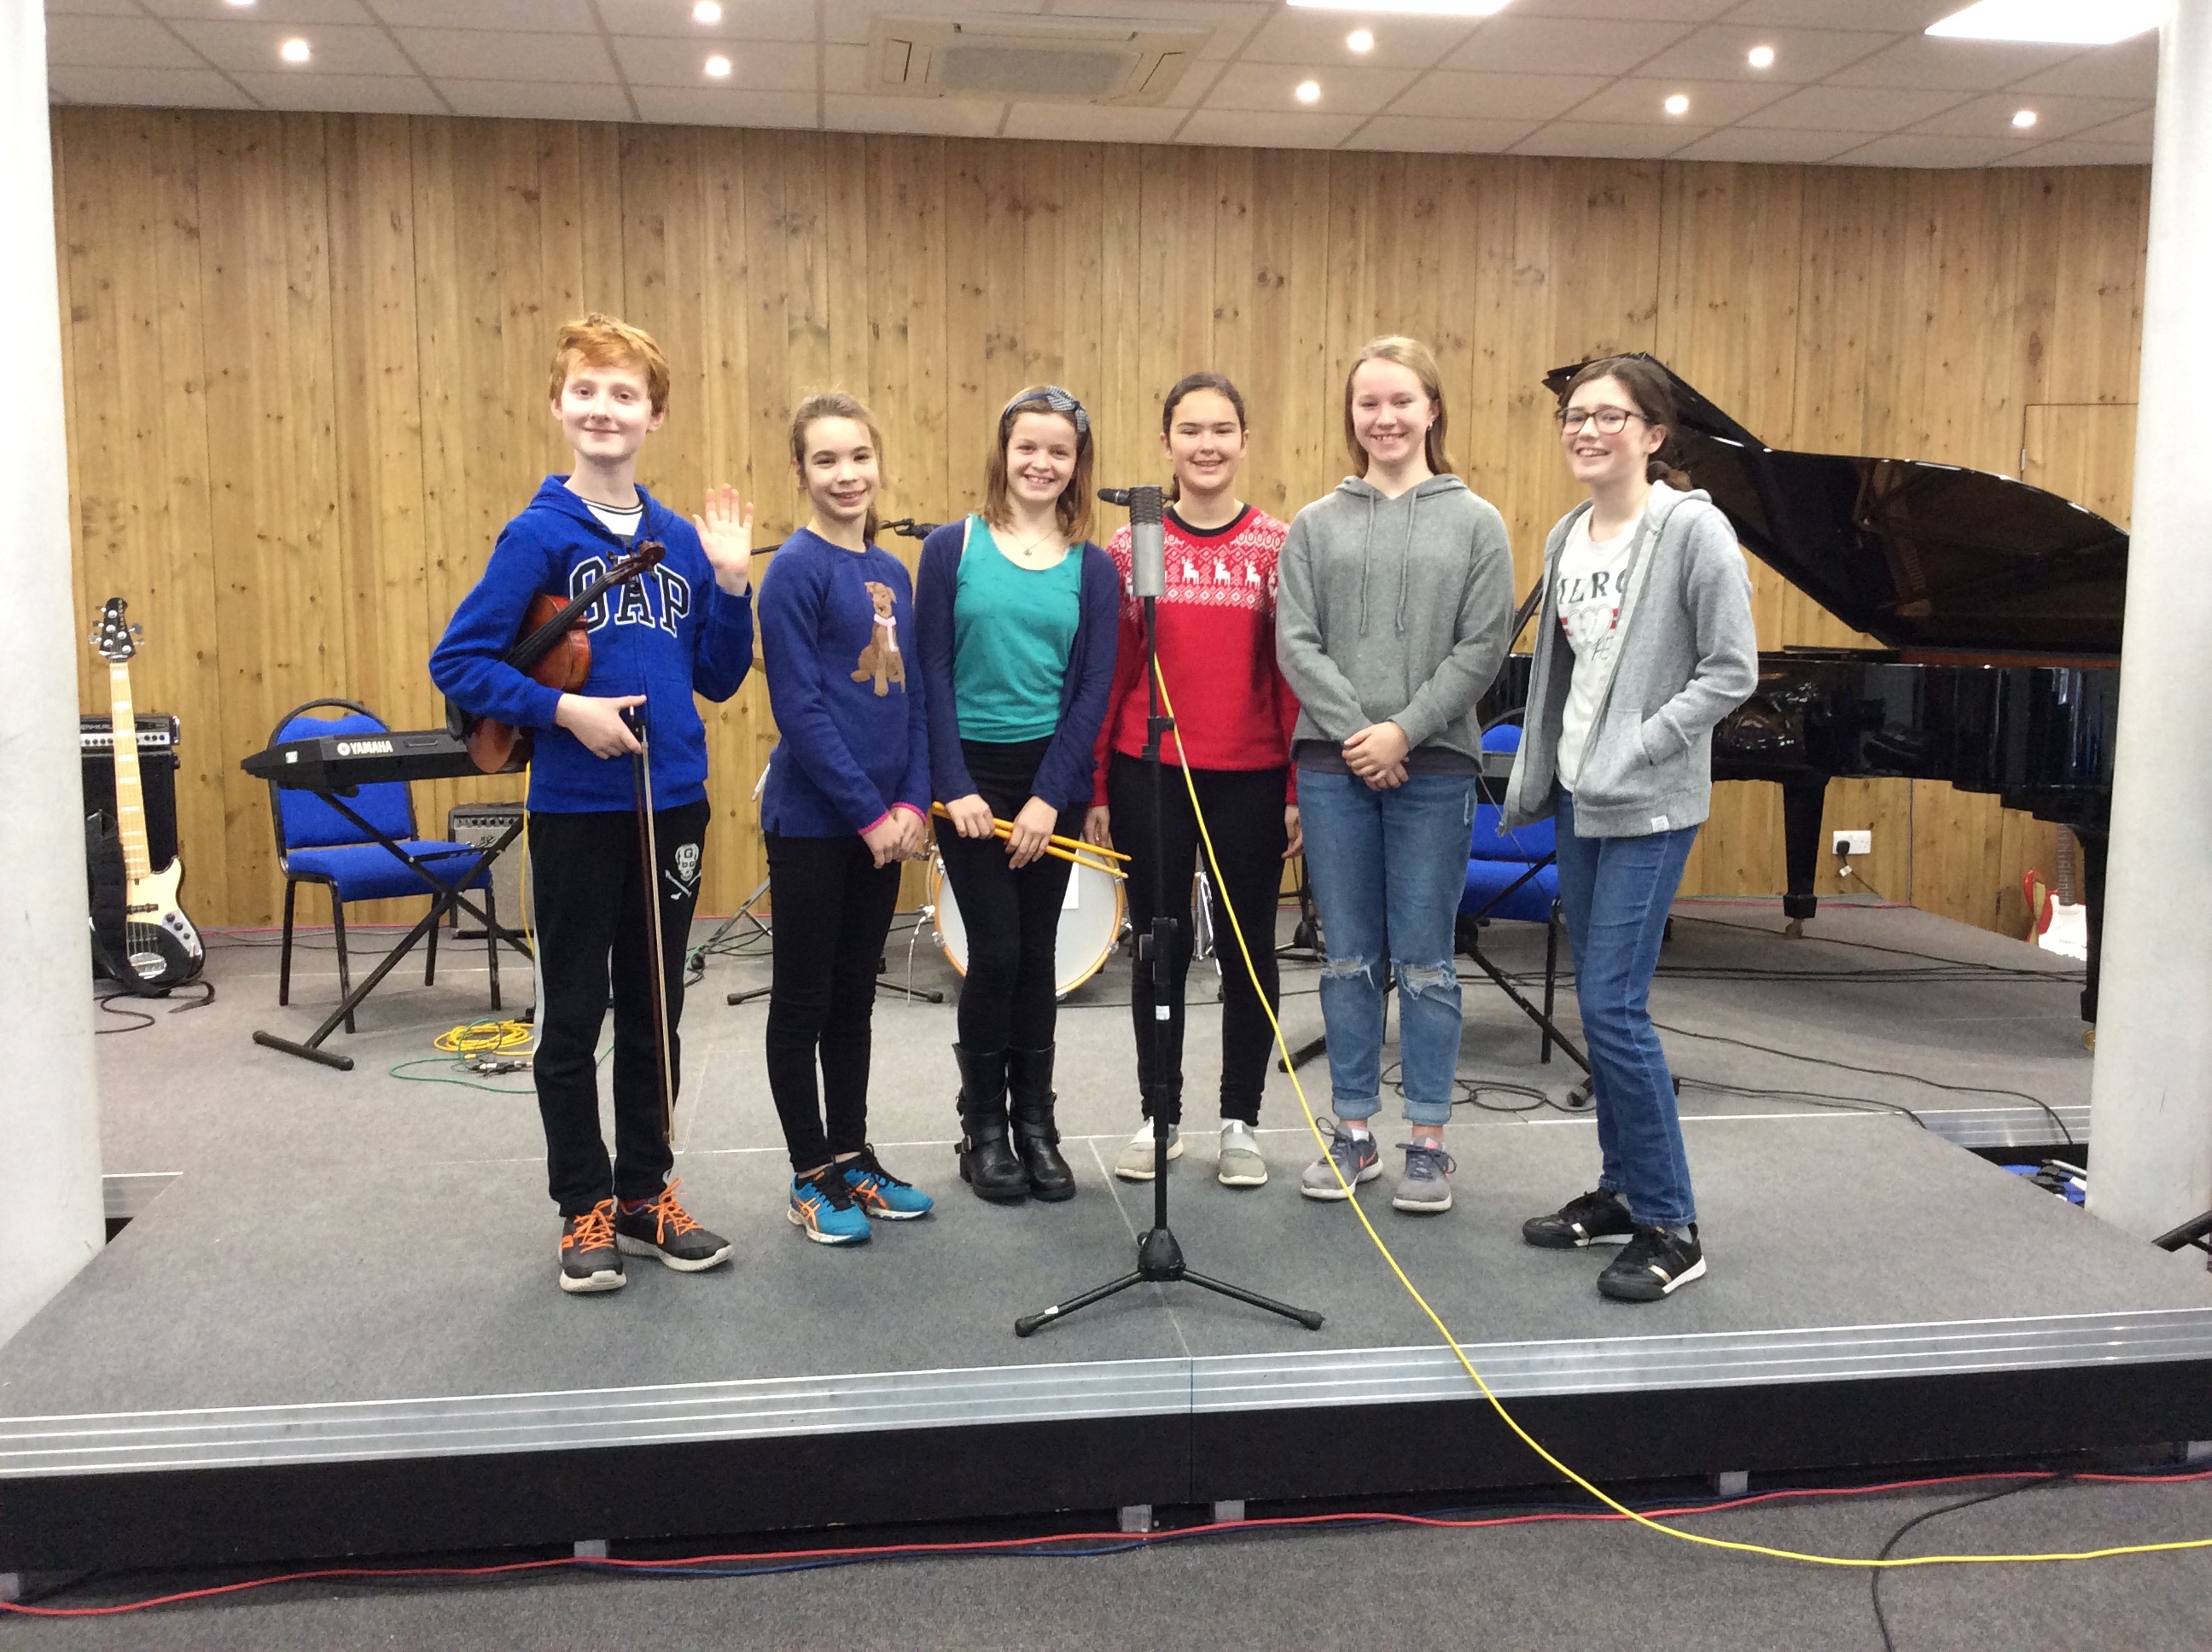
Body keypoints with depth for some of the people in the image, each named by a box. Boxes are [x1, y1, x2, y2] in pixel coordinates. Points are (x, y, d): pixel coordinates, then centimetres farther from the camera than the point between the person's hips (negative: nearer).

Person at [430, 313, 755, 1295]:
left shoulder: (681, 540, 6)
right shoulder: (541, 533, -7)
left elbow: (717, 680, 9)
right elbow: (458, 663, -9)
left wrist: (731, 583, -4)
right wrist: (565, 710, -19)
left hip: (673, 804, 4)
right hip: (574, 810, -4)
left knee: (654, 1011, 13)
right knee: (573, 1016, 7)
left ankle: (646, 1192, 27)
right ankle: (586, 1208, 20)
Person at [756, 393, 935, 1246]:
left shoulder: (892, 573, 9)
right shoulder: (797, 568, -11)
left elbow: (912, 698, 11)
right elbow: (799, 707, -16)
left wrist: (912, 803, -1)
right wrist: (870, 812, -15)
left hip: (881, 820, 7)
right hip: (811, 821, -6)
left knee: (855, 997, 15)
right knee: (804, 999, 5)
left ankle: (852, 1155, 27)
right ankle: (812, 1176, 16)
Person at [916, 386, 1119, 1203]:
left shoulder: (1092, 568, 4)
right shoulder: (952, 548, -1)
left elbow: (1093, 688, -1)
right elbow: (931, 674, -3)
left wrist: (1051, 796, -9)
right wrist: (955, 787, -11)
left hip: (1052, 776, 2)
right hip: (971, 774, -2)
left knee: (1036, 952, 8)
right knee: (995, 950, -3)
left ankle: (1035, 1125, 21)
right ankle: (983, 1128, 15)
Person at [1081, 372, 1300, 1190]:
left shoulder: (1279, 546, -1)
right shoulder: (1129, 548, 1)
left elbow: (1295, 675, 0)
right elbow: (1109, 675, 3)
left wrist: (1300, 790, -3)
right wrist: (1095, 790, 2)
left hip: (1250, 780, 0)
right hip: (1150, 777, 1)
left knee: (1248, 947, 9)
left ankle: (1240, 1122, 23)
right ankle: (1159, 1115, 25)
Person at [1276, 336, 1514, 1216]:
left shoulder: (1475, 522, 4)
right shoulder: (1316, 525, 8)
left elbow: (1482, 648, -3)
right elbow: (1296, 642, 1)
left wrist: (1404, 730, -12)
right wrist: (1356, 730, -11)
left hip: (1434, 767, -2)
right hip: (1333, 763, 2)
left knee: (1424, 960, 3)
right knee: (1349, 957, 8)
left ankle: (1428, 1141, 13)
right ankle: (1352, 1132, 19)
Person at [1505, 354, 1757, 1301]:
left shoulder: (1692, 528, -11)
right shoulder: (1566, 540, 10)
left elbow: (1731, 672, -13)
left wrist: (1635, 748, -17)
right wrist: (1533, 780, 15)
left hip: (1649, 806, -7)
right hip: (1578, 800, 7)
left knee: (1613, 1007, -10)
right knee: (1599, 1002, 12)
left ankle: (1669, 1229, 2)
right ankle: (1621, 1191, 26)